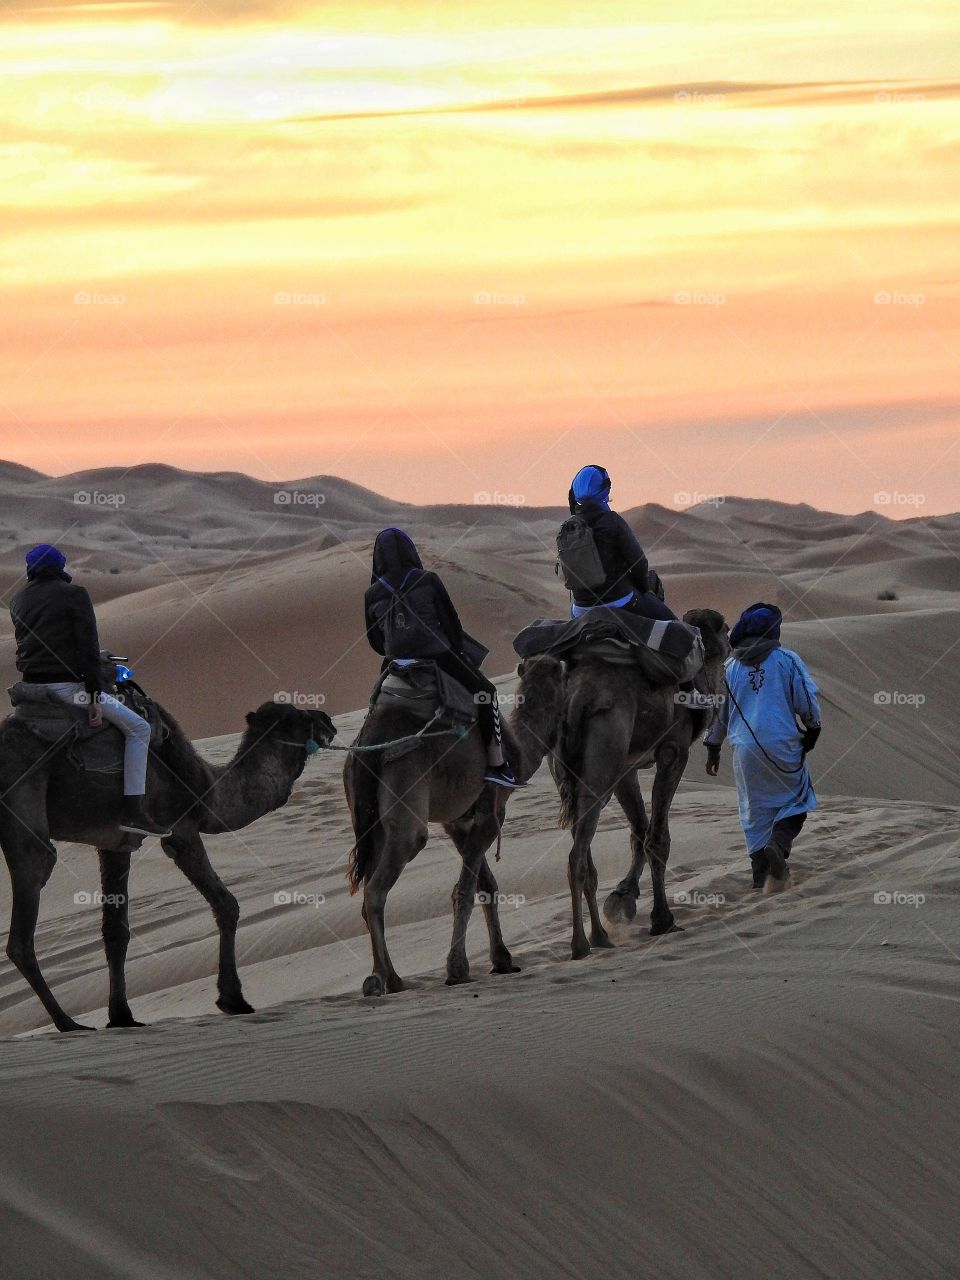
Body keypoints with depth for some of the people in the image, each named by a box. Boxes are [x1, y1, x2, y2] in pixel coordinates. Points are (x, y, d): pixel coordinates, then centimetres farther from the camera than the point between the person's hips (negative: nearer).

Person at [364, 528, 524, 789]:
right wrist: (457, 650, 16)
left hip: (395, 665, 3)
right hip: (437, 659, -3)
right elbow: (450, 621, -1)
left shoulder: (373, 595, 1)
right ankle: (496, 764, 7)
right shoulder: (427, 581, -7)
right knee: (485, 692, 12)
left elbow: (375, 640, 8)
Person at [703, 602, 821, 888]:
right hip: (783, 744, -3)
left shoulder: (730, 666, 6)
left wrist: (713, 748, 21)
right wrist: (812, 729, 15)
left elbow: (717, 709, 11)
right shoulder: (787, 660, -4)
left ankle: (760, 871, 7)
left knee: (755, 809, 11)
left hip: (745, 747, 3)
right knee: (796, 797, 11)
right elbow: (807, 701, -4)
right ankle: (779, 843, -15)